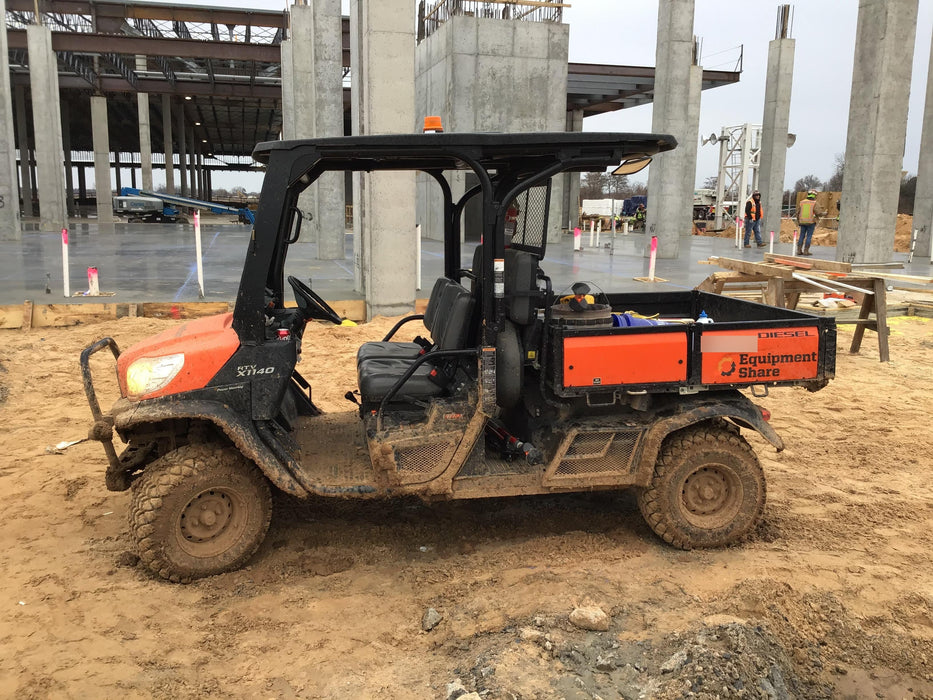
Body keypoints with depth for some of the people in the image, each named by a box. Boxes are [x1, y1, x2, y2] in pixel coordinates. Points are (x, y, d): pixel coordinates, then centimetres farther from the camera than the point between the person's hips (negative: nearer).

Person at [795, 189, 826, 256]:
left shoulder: (802, 202, 5)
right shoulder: (814, 204, -7)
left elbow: (797, 212, 8)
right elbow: (819, 213, -10)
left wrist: (795, 215, 27)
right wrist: (825, 213, 9)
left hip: (802, 222, 4)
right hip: (811, 222, -4)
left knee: (802, 236, 9)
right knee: (809, 237, 1)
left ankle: (799, 250, 6)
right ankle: (806, 251, -2)